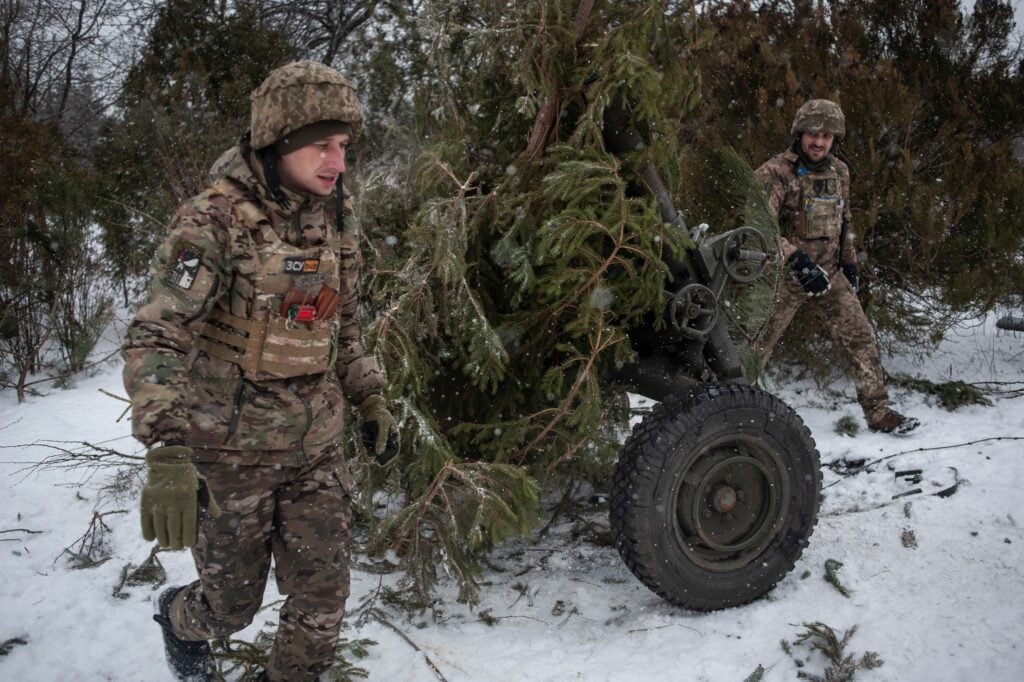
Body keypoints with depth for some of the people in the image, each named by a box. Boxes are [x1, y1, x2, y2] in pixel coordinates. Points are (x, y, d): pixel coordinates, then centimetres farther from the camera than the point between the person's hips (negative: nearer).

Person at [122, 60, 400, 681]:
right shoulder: (215, 221, -19)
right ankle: (180, 619, 49)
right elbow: (156, 337, -27)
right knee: (234, 602, 13)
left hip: (316, 444, 5)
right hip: (231, 448, -4)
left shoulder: (336, 217, 1)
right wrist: (166, 452, -38)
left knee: (324, 598, 7)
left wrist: (372, 402, 13)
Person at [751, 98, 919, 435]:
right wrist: (797, 259, -34)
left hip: (829, 274, 6)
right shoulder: (775, 172, -14)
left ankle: (878, 413, 13)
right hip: (783, 276, -6)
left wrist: (849, 262, 18)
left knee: (860, 338, 3)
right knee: (755, 349, 0)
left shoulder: (839, 171, 8)